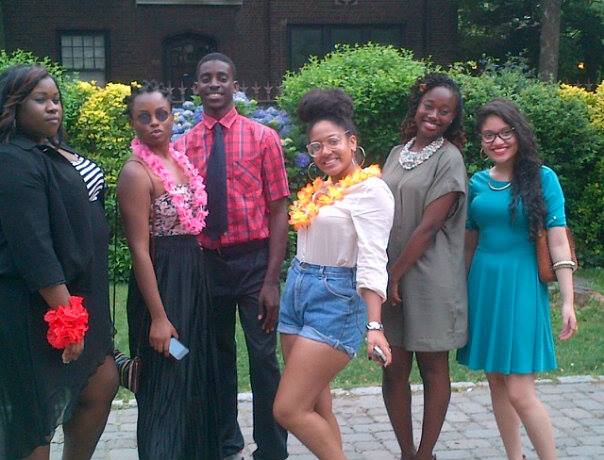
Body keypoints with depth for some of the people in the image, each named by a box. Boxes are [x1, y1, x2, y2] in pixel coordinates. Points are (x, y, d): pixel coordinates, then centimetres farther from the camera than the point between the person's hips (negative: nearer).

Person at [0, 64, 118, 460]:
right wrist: (65, 313, -24)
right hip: (36, 307, -9)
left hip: (78, 294, 9)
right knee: (38, 412, 3)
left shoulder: (53, 152, 11)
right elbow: (32, 247, -24)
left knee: (102, 383, 14)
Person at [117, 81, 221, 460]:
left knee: (197, 376, 19)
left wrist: (199, 273, 8)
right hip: (162, 280, -8)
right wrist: (158, 317, -20)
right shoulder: (137, 172, -16)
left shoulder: (179, 159, 7)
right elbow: (140, 249, -18)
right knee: (166, 384, 2)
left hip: (194, 275, 8)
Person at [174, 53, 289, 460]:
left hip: (253, 261, -3)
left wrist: (272, 279, -12)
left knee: (264, 358, 2)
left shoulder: (262, 137, -3)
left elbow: (278, 212, -6)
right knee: (217, 356, 16)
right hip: (206, 262, 3)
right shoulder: (182, 146, 4)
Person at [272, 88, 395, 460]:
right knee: (317, 406, 12)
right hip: (297, 291, 8)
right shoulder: (319, 189, 13)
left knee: (289, 410, -8)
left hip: (336, 301, -8)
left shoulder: (371, 189, -12)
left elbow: (372, 261, -21)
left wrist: (374, 325, -29)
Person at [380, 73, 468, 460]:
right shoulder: (398, 154, 11)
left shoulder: (449, 159, -7)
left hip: (429, 279, -6)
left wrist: (395, 274, -12)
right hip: (390, 276, 6)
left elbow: (429, 226, -13)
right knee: (394, 369, 7)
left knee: (433, 369, 6)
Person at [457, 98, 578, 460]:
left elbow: (558, 243, -9)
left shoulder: (542, 178, -6)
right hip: (482, 286, 5)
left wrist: (568, 302, -14)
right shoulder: (478, 183, 7)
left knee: (520, 392, -8)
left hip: (521, 285, -5)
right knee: (496, 383, 11)